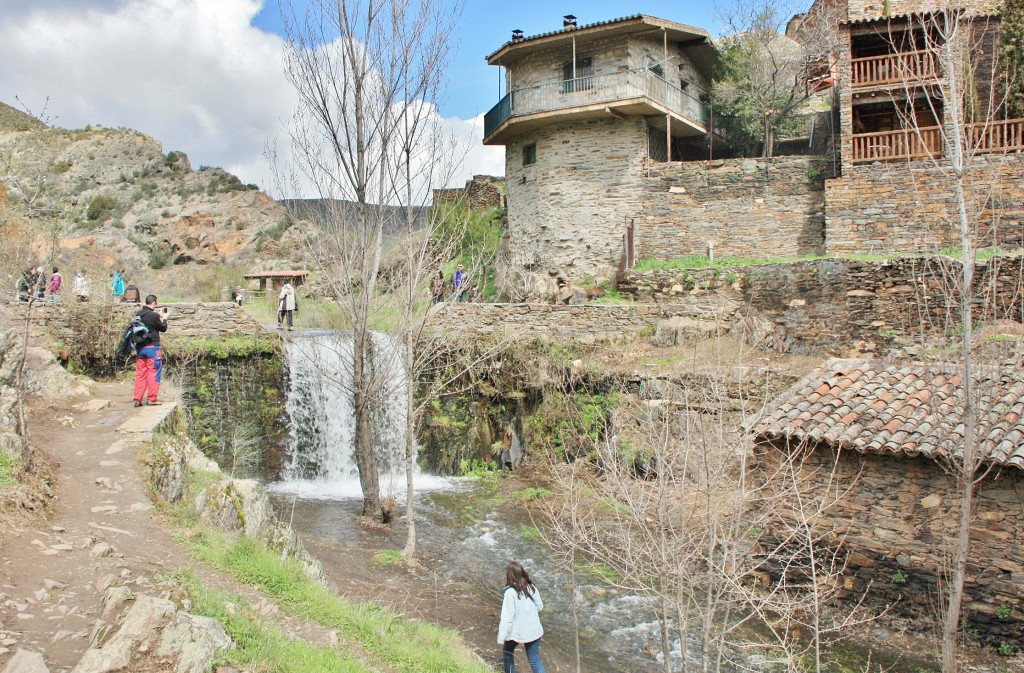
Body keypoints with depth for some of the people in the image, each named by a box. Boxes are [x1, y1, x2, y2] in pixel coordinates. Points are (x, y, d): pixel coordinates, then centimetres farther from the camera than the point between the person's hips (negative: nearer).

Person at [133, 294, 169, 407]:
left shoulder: (139, 314, 5)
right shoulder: (153, 315, -15)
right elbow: (163, 328, -4)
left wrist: (160, 316, 20)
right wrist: (164, 318, 12)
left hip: (140, 347, 7)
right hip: (152, 347, -7)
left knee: (140, 373, 10)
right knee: (153, 372, 2)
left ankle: (138, 399, 10)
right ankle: (152, 398, 4)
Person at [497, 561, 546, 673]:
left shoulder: (510, 592, -21)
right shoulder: (532, 587, -6)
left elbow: (507, 617, -20)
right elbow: (540, 607, 6)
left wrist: (501, 637, -13)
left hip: (517, 631, -4)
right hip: (534, 630, 4)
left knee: (507, 652, 26)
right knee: (535, 660, 11)